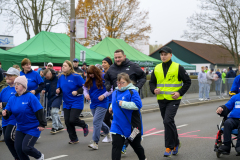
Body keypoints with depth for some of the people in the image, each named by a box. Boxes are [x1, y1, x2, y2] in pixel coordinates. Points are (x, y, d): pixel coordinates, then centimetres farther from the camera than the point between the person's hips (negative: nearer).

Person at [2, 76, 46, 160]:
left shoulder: (30, 97, -15)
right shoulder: (12, 99, 2)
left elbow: (39, 111, -16)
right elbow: (8, 111, 3)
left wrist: (42, 124, -18)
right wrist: (5, 113, -21)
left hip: (33, 128, -6)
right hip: (20, 128, 6)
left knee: (26, 148, -13)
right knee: (18, 148, 1)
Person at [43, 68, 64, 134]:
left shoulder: (58, 78, -13)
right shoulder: (46, 80, 5)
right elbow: (46, 88, 17)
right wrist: (44, 91, -5)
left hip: (57, 97, -7)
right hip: (50, 98, 7)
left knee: (54, 112, -17)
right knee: (53, 113, 12)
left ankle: (55, 127, -13)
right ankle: (60, 126, 25)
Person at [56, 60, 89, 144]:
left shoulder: (76, 76, -12)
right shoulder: (61, 77, 5)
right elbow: (59, 87, 18)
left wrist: (77, 92, -20)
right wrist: (58, 90, -4)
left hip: (76, 102, -6)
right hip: (66, 103, 6)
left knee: (72, 120, -14)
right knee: (67, 121, 3)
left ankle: (85, 126, 19)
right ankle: (74, 139, 19)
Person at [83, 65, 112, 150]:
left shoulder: (103, 77, -10)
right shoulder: (89, 79, 5)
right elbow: (85, 88, 12)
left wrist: (104, 95, -17)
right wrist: (86, 94, -10)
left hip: (102, 103, -7)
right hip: (93, 104, 7)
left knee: (96, 122, -15)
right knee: (99, 122, 18)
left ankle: (95, 143, -15)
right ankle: (108, 132, 46)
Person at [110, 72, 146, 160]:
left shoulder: (132, 92, -14)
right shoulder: (115, 92, 7)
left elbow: (138, 105, -26)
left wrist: (124, 104, -28)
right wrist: (112, 107, 8)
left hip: (131, 126, -4)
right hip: (118, 125, 4)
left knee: (136, 145, 17)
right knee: (116, 145, -7)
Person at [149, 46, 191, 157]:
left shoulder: (178, 68, -4)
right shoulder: (157, 68, 8)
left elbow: (187, 81, 1)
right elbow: (152, 82, 15)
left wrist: (180, 92, -11)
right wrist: (154, 90, -6)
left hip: (173, 100, -5)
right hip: (161, 100, 5)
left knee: (168, 121, -18)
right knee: (169, 122, 14)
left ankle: (169, 147, -9)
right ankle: (176, 143, 31)